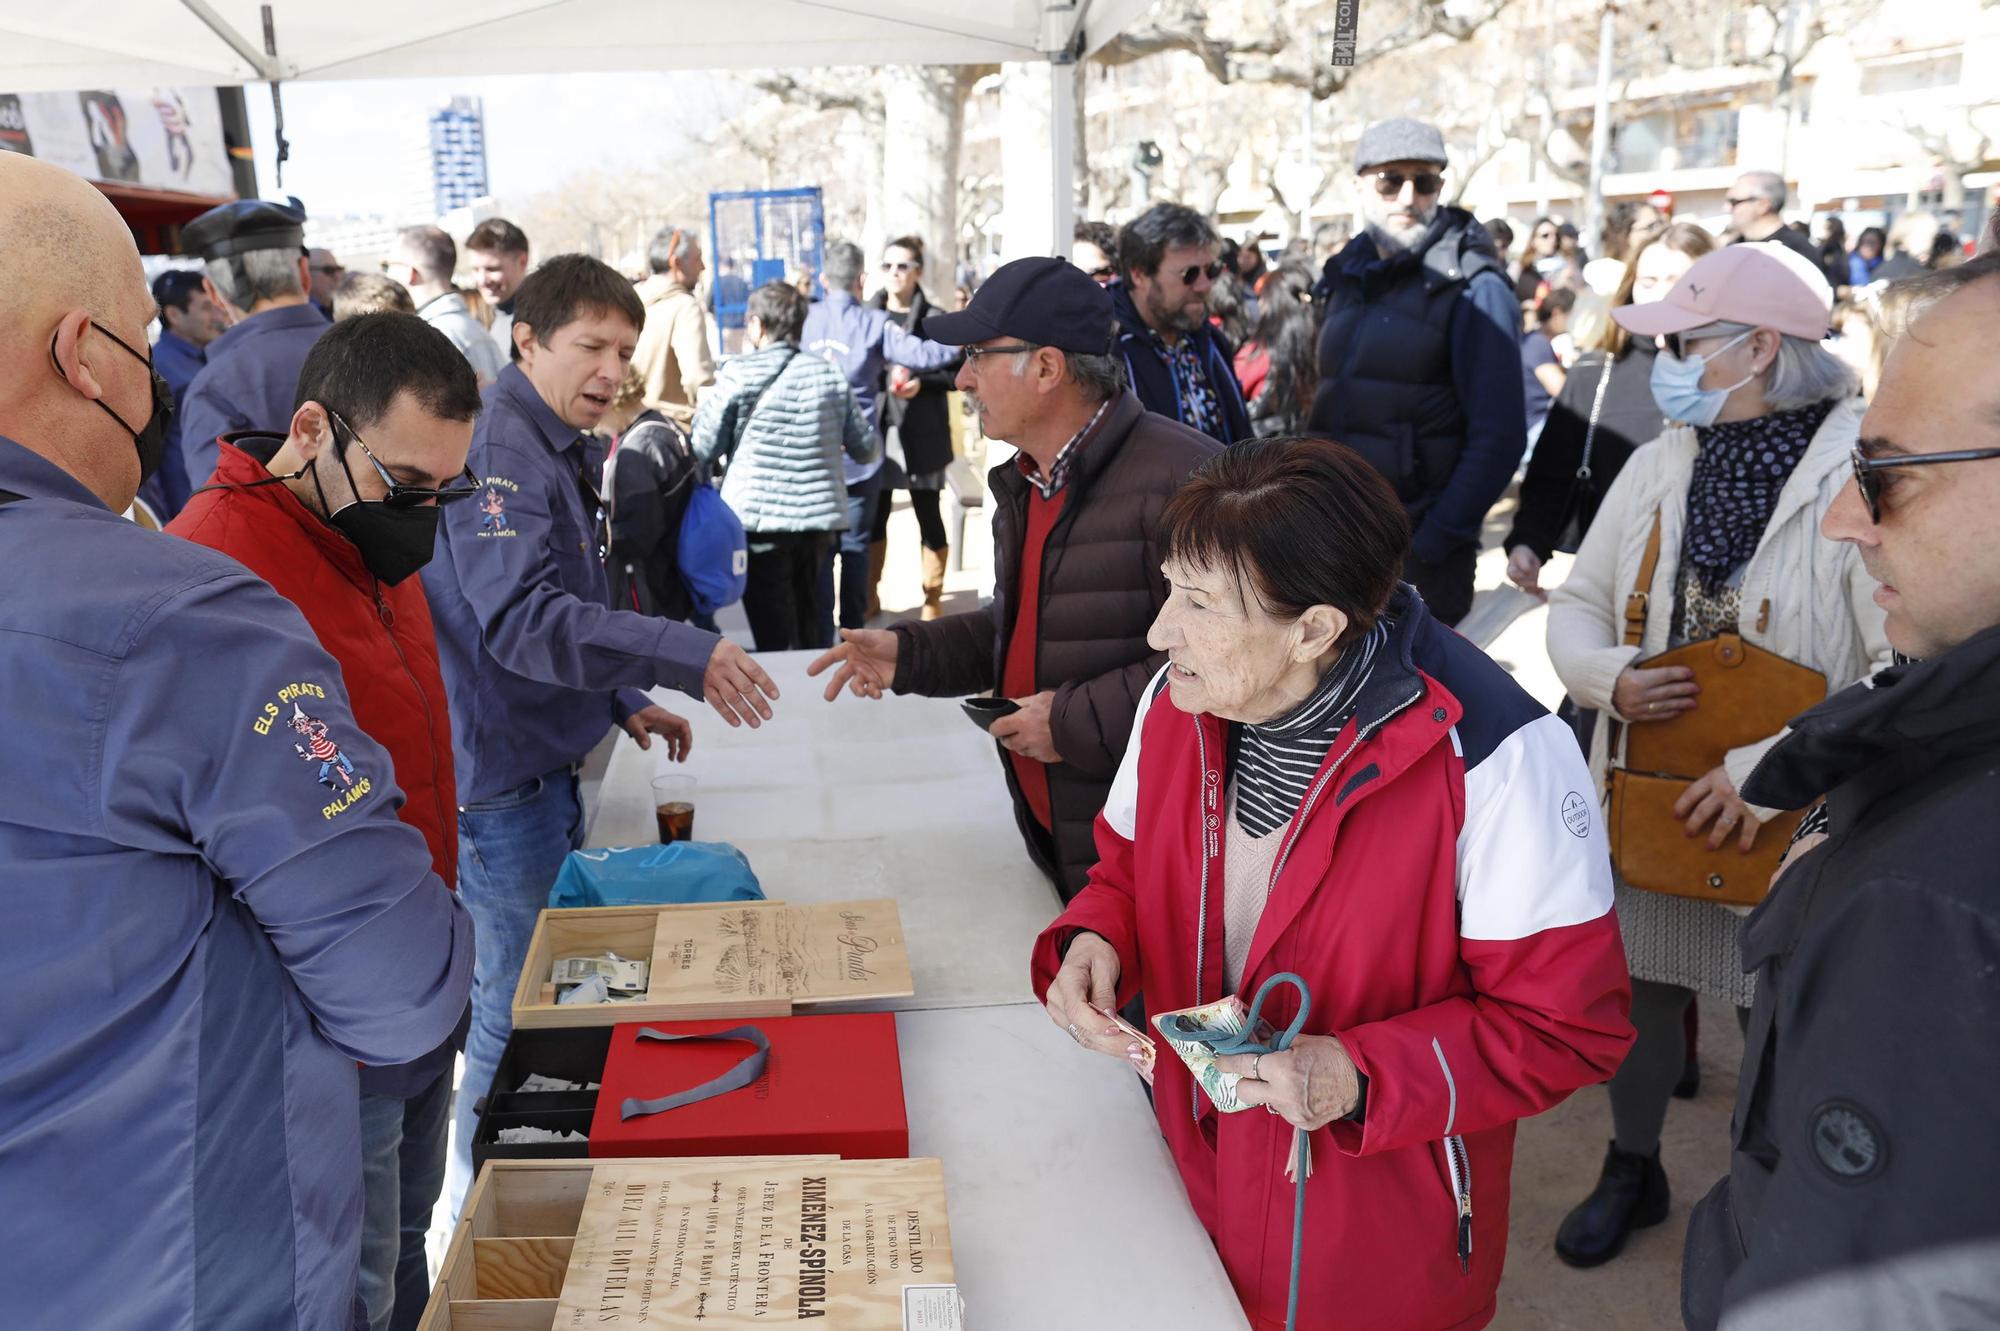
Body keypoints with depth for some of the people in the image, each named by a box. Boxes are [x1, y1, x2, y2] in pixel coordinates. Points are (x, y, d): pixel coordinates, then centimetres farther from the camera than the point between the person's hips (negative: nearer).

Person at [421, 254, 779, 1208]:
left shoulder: (556, 448, 12)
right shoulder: (499, 448, -20)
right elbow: (519, 620, -34)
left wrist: (623, 701, 14)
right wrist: (684, 656, -38)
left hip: (546, 763, 10)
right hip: (502, 776, -10)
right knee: (517, 1004, 4)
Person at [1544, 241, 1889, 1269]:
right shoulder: (1663, 462, 1)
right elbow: (1578, 603, 8)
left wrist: (1773, 769, -25)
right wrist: (1609, 676, -13)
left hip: (1793, 827, -4)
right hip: (1648, 796, 5)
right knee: (1636, 990, 17)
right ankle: (1632, 1171, 43)